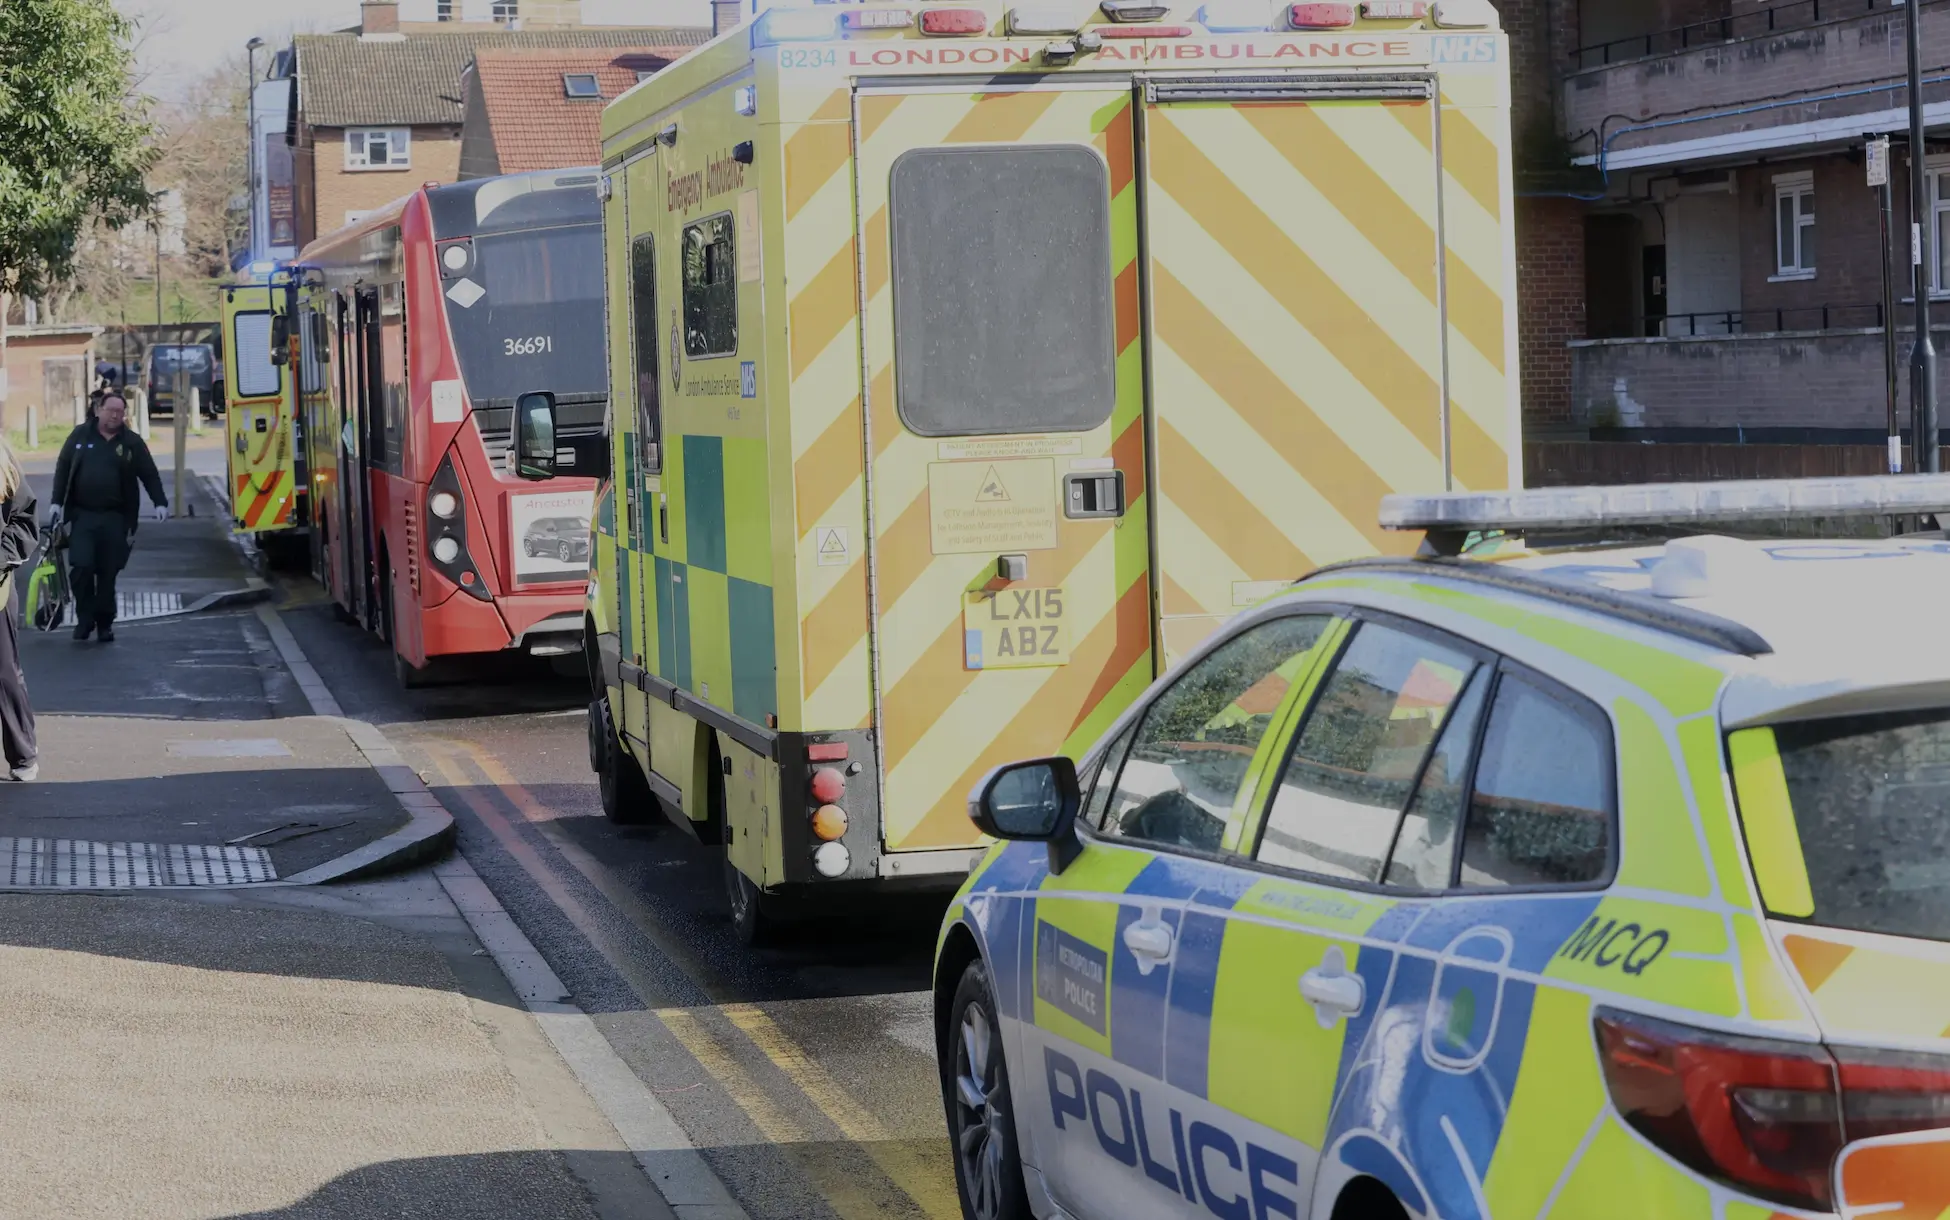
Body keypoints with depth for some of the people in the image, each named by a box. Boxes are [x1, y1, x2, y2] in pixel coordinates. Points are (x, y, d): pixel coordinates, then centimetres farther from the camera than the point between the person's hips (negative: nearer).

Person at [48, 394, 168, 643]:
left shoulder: (132, 442, 4)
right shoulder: (80, 435, 5)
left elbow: (150, 475, 6)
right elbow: (62, 468, 9)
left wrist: (160, 503, -6)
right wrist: (57, 503, 3)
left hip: (114, 518, 0)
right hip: (82, 515, 0)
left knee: (107, 573, 2)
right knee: (81, 567, -12)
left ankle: (105, 623, 15)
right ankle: (84, 618, 5)